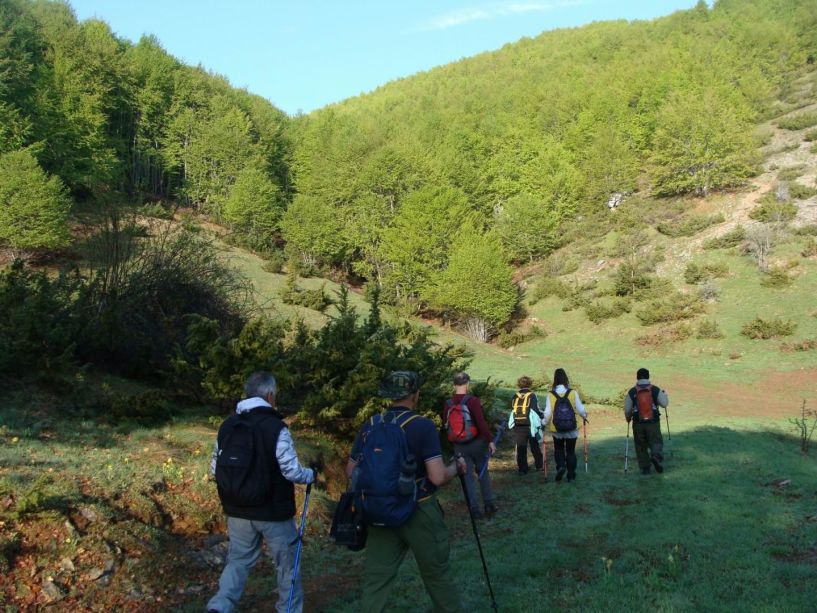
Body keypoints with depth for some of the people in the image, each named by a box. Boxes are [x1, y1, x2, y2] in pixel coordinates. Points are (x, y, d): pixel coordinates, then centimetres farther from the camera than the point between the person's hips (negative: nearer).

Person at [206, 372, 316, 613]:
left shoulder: (227, 426, 0)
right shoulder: (276, 428, -18)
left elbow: (215, 470, 5)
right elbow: (291, 472, -19)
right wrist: (311, 474, 1)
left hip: (238, 512, 5)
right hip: (273, 513, -4)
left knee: (237, 561, 16)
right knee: (287, 564, 14)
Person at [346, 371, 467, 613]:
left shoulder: (370, 426, -1)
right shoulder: (423, 426, -15)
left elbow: (351, 472, 6)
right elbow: (438, 477, -20)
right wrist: (457, 466, 0)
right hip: (420, 512, -3)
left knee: (376, 579, 8)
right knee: (437, 575, 14)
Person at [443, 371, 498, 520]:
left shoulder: (448, 404, -3)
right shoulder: (473, 401, -16)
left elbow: (446, 424, 6)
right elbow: (482, 423, -20)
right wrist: (490, 441, -14)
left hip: (460, 446, 3)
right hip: (477, 443, -2)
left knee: (468, 476, 9)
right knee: (483, 473, 16)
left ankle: (474, 509, 9)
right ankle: (489, 504, 19)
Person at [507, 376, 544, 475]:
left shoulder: (515, 396, 4)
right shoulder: (532, 396, -7)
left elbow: (512, 411, 11)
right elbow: (536, 410, -9)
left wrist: (512, 424, 22)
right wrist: (542, 416, 8)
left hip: (517, 426, 2)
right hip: (531, 426, -2)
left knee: (521, 448, 7)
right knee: (535, 447, 14)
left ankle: (522, 469, 6)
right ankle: (539, 465, 25)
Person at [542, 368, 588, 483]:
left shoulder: (550, 395, -9)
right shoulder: (573, 393, -9)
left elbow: (547, 413, -10)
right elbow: (580, 409, -4)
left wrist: (544, 423, 7)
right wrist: (584, 416, 17)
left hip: (557, 430, 0)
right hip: (572, 428, 0)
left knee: (558, 449, 20)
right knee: (571, 451, 14)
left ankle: (561, 466, -3)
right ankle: (571, 475, 15)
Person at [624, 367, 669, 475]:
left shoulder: (632, 392, -3)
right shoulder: (655, 390, -3)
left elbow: (627, 409, -1)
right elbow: (664, 404, 1)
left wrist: (628, 418, 19)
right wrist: (664, 394, 21)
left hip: (638, 423, 1)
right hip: (653, 422, 0)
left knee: (641, 446, 12)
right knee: (656, 442, 9)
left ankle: (645, 468, 13)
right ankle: (656, 456, -20)